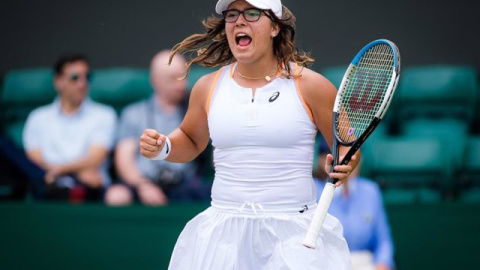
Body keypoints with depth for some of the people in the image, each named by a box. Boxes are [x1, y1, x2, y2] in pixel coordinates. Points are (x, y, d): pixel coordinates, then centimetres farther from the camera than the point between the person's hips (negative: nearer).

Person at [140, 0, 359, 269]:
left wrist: (343, 166, -17)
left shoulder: (310, 86, -3)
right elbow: (191, 140, 25)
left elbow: (347, 145, 5)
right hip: (223, 234, 3)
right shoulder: (208, 87, 6)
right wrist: (162, 148, 4)